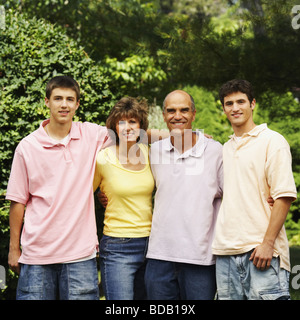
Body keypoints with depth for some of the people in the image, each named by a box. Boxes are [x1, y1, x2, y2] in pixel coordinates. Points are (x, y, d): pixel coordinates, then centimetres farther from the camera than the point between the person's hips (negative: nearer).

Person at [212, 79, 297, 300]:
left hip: (261, 250, -6)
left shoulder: (272, 141, -1)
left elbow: (284, 196, -9)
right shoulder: (225, 149, 18)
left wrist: (268, 243, -16)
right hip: (226, 251, 6)